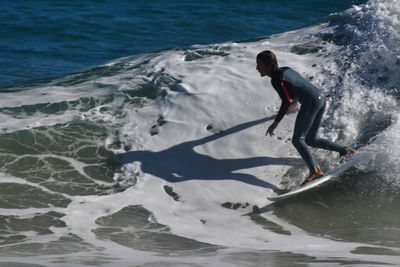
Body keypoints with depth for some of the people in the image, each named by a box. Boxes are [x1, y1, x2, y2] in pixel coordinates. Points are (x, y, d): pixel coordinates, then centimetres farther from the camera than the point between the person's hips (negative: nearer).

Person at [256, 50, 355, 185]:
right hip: (321, 98, 9)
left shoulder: (276, 79, -9)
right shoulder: (285, 69, 18)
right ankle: (344, 150, 21)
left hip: (311, 102, -9)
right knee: (311, 140, 20)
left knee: (297, 140, -9)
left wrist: (276, 122, -14)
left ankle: (315, 170, -22)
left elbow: (286, 102, -16)